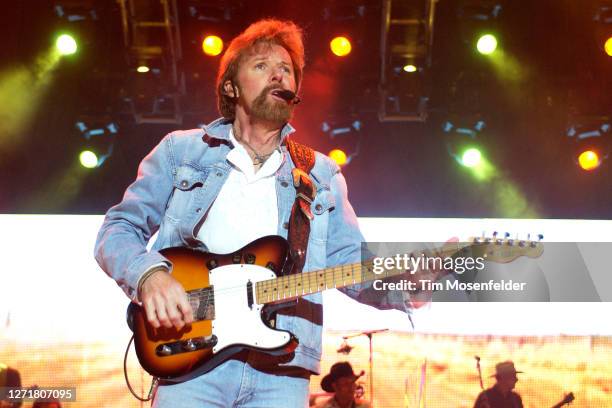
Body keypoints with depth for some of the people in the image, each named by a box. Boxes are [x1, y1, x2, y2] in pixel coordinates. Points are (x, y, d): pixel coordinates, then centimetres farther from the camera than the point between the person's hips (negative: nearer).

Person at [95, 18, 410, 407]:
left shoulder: (322, 175, 15)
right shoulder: (182, 151, 10)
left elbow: (353, 265, 8)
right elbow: (118, 229, 7)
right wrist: (149, 274, -14)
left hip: (281, 370, 2)